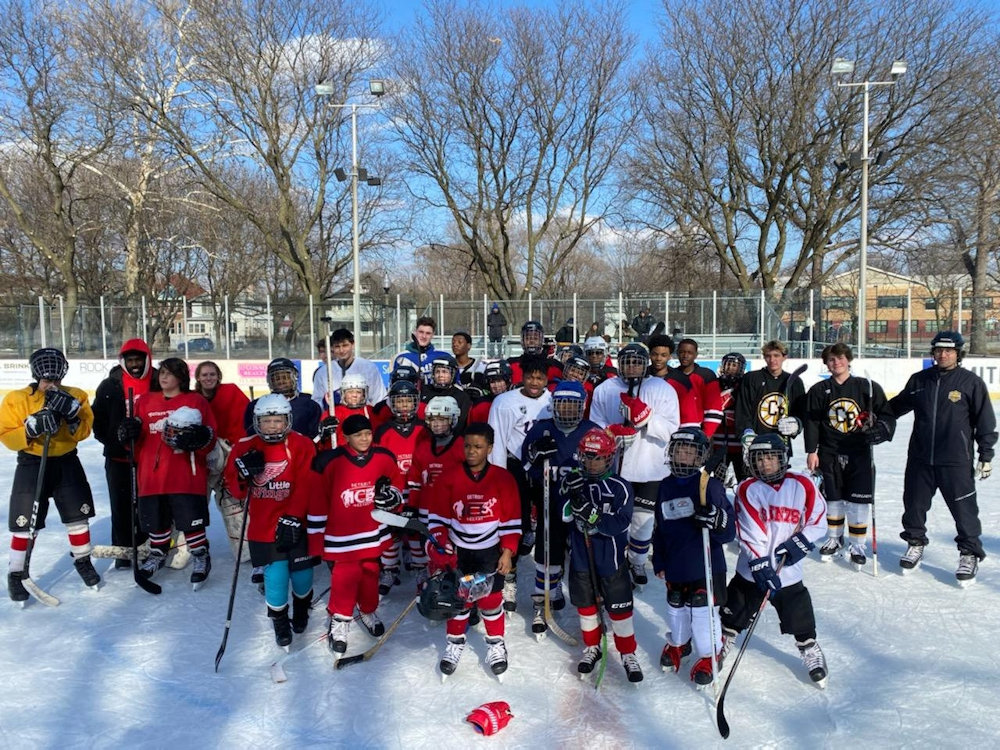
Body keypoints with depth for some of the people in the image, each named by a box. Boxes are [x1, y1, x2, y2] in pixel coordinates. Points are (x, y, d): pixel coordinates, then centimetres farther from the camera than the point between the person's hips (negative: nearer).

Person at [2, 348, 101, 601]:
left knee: (78, 514, 8)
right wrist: (32, 428, -27)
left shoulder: (74, 396, -2)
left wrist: (73, 414, -25)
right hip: (32, 464, -2)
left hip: (67, 462, 3)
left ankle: (83, 561, 27)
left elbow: (83, 431, -6)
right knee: (26, 522, -1)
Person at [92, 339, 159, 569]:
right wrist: (112, 441, -5)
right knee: (121, 505, 8)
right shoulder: (109, 386, 1)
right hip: (118, 457, 1)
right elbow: (98, 419, 5)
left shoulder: (159, 383, -3)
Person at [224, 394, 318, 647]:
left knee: (302, 573, 7)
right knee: (275, 576, -3)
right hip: (263, 527, 1)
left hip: (295, 525, -1)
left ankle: (301, 610, 41)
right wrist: (243, 474, -16)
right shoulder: (245, 447, 1)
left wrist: (292, 518, -21)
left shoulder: (302, 445, -8)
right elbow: (234, 489, 5)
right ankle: (279, 621, 26)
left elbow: (306, 486, -14)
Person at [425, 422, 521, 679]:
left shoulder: (503, 478, -10)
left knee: (491, 598, 7)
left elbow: (511, 520, -5)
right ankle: (455, 643, 29)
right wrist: (439, 545, -12)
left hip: (490, 550, -1)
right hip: (458, 549, 1)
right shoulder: (449, 477, -9)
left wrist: (508, 552, -6)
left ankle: (496, 644, 28)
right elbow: (438, 516, -3)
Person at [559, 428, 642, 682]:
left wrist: (591, 513, -31)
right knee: (585, 604, 17)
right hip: (580, 557, 3)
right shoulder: (572, 481, -4)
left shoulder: (620, 488, -14)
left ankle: (628, 654, 26)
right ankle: (591, 647, 38)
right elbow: (564, 516, -7)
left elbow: (621, 524, -21)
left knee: (619, 608, 7)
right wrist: (569, 497, -26)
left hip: (611, 560, -3)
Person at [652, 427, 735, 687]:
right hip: (675, 566, 5)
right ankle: (676, 645, 46)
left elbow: (729, 531, -13)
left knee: (704, 613, 3)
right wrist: (659, 561, 14)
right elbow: (659, 527, 13)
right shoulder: (666, 487, 4)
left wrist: (716, 522, -35)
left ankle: (709, 657, 27)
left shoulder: (710, 486, -12)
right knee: (676, 609, 19)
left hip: (706, 567, -5)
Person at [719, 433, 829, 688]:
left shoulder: (803, 486, -3)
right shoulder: (747, 490, -7)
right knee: (735, 612, 11)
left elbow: (818, 522, 2)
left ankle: (811, 652, 34)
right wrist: (760, 567, -21)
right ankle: (721, 647, 33)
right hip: (752, 568, 0)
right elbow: (749, 533, -14)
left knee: (800, 618, 9)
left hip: (788, 570, 0)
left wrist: (799, 544, -12)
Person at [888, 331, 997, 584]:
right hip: (919, 458, 4)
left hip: (956, 461, -4)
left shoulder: (971, 382, -4)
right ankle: (915, 543, 34)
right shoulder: (919, 380, 5)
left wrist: (986, 455, -2)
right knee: (914, 503, 14)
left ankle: (970, 553, 18)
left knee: (963, 508, 1)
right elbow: (898, 406, 16)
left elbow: (985, 421, -2)